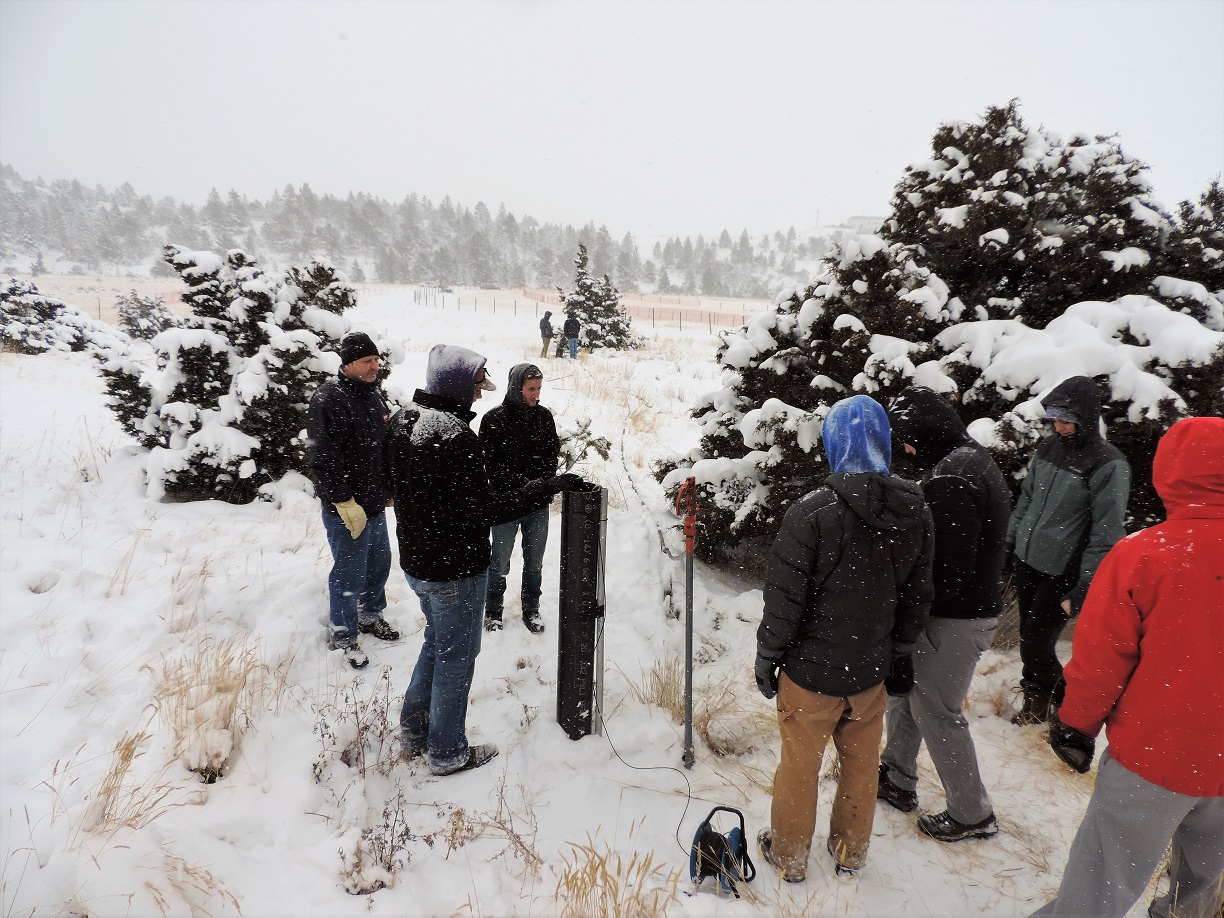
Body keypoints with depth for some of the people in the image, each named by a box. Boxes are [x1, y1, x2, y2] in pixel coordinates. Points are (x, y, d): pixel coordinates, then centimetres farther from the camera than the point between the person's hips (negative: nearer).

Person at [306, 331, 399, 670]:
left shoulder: (374, 393, 9)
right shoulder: (329, 398, -19)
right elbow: (324, 461, -23)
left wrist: (390, 486, 19)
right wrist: (345, 503, -23)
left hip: (376, 503, 8)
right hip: (347, 509, -8)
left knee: (379, 563, 21)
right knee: (350, 574, 4)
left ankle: (371, 616, 43)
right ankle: (344, 637, 23)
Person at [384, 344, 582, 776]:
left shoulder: (401, 421, 2)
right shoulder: (455, 436, -27)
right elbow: (484, 511, -26)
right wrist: (545, 487, -22)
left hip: (414, 559, 9)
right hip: (456, 569, -9)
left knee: (436, 640, 27)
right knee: (456, 657, 9)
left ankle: (413, 732, 40)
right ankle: (448, 752, 27)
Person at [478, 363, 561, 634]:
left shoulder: (543, 415, 0)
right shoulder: (494, 419, -11)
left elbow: (554, 452, 7)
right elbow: (491, 462, -13)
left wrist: (544, 483, -8)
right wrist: (521, 483, -20)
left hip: (539, 502, 4)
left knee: (534, 562, 16)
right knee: (500, 563, 12)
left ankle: (531, 610, 33)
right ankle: (493, 612, 31)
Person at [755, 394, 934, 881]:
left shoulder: (813, 511, -23)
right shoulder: (916, 513, -5)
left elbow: (785, 598, -17)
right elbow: (918, 599, 5)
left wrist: (767, 658, -3)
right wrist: (895, 654, 18)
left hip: (811, 669, -4)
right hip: (872, 670, 5)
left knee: (800, 764, 14)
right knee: (861, 762, 22)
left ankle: (789, 856, 33)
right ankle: (851, 851, 42)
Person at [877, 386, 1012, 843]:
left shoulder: (950, 480, -26)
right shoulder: (974, 459, 8)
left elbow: (949, 571, -28)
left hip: (955, 620, -10)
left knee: (936, 711, 6)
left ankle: (972, 814, 25)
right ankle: (898, 779, 37)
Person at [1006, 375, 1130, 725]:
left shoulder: (1108, 465, -15)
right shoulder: (1049, 447, 4)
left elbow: (1105, 534, -16)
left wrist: (1082, 589, -17)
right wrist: (1008, 546, 15)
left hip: (1060, 574, -6)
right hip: (1025, 563, 6)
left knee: (1035, 647, 0)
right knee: (1028, 640, 15)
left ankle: (1067, 705, 26)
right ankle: (1036, 702, 36)